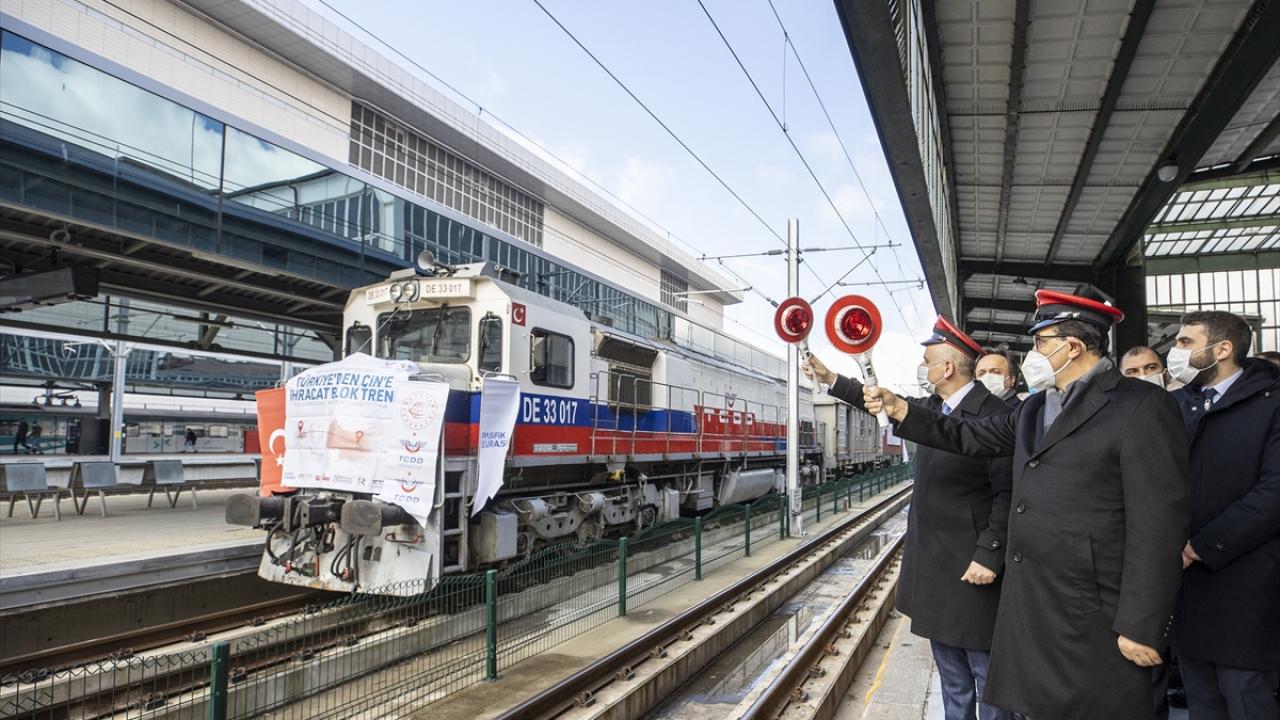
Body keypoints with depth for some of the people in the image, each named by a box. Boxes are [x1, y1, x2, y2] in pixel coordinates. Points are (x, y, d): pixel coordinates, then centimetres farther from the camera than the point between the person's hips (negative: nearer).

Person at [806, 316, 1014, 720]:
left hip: (970, 566, -8)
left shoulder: (993, 415, -18)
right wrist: (831, 380, 24)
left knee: (985, 670, 4)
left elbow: (1008, 494, -19)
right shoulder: (932, 407, 7)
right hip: (932, 562, 8)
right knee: (951, 676, 19)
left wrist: (990, 555, -20)